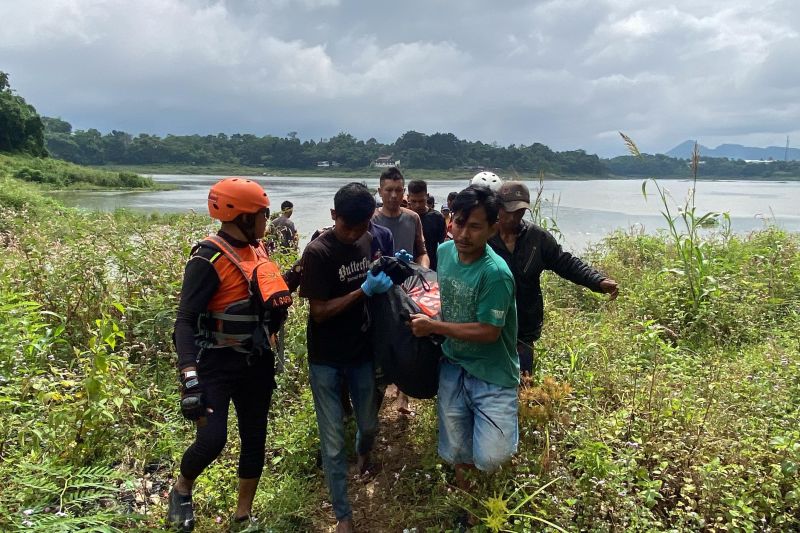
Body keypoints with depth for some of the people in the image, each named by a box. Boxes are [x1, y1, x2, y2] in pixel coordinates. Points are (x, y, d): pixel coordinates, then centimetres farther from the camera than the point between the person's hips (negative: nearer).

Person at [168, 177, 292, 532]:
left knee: (255, 437, 12)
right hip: (217, 363, -7)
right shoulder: (209, 259, -19)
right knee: (212, 440, -14)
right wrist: (189, 376, -32)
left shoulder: (257, 249, 5)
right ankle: (182, 491, 22)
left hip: (257, 363, 7)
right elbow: (185, 321, -23)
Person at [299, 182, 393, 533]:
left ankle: (364, 453, 56)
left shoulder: (368, 241, -2)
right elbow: (319, 311, -21)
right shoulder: (318, 252, -20)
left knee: (369, 424, 20)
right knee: (333, 440, 4)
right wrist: (364, 290, -28)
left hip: (361, 351, 5)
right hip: (326, 359, -5)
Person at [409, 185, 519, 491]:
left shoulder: (495, 273, -26)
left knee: (489, 459, -13)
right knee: (456, 452, 15)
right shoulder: (444, 251, -4)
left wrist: (433, 327, -19)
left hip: (492, 373, -5)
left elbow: (488, 332, -23)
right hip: (453, 365, 5)